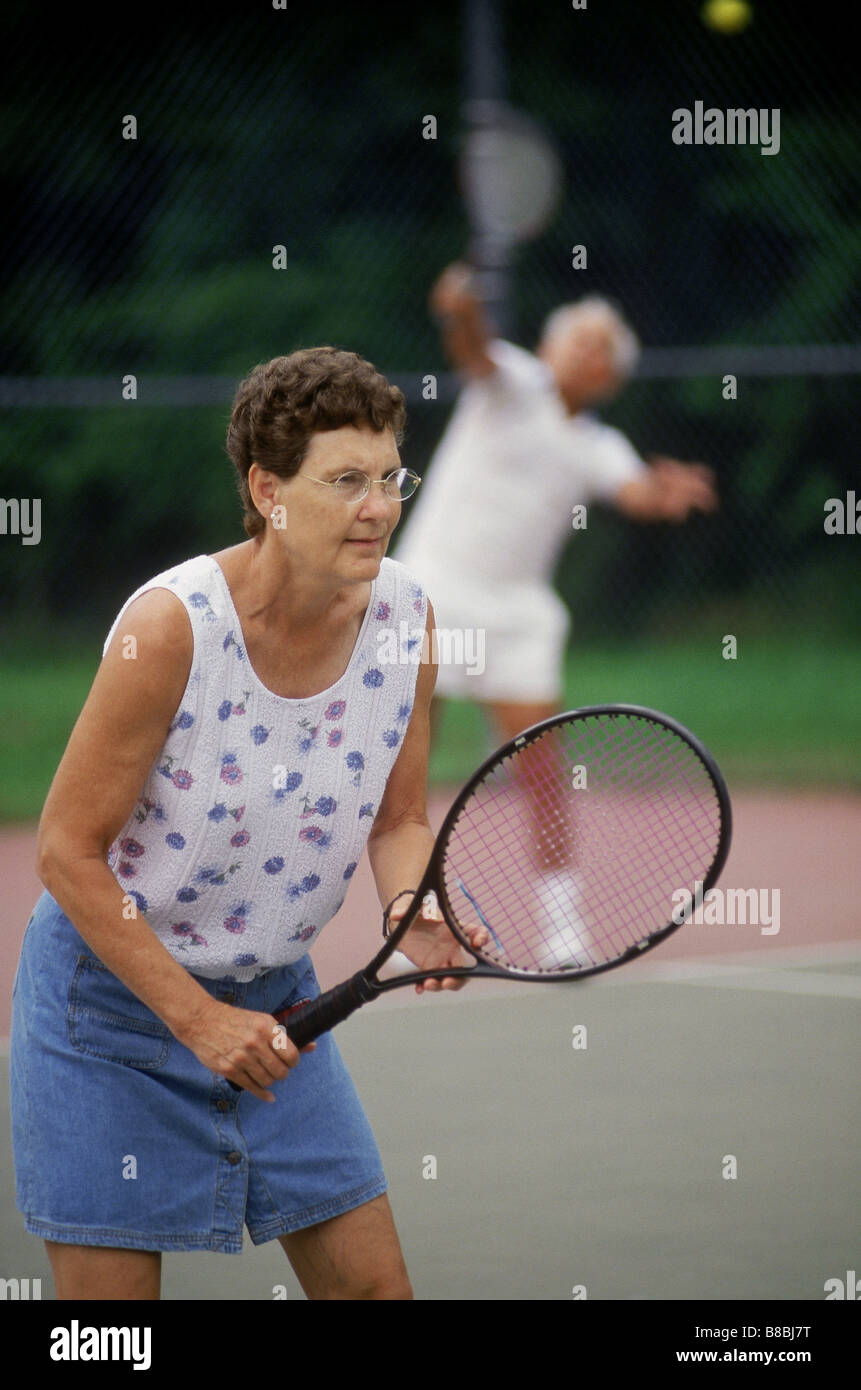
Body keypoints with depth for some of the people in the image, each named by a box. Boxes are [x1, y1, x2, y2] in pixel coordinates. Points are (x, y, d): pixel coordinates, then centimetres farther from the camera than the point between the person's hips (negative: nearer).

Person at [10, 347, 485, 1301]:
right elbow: (67, 850, -18)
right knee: (112, 1295, -3)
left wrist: (416, 910, -18)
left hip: (271, 994, 5)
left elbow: (399, 820, 5)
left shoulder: (404, 615, -8)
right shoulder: (171, 625, -24)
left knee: (373, 1286, 2)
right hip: (113, 990, -5)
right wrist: (198, 1017, -19)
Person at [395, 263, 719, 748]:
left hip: (517, 613, 3)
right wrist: (461, 312, -46)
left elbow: (636, 491, -12)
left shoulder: (601, 448, 8)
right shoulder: (514, 385, 0)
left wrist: (666, 495, -38)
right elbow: (476, 352, -22)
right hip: (434, 588, -3)